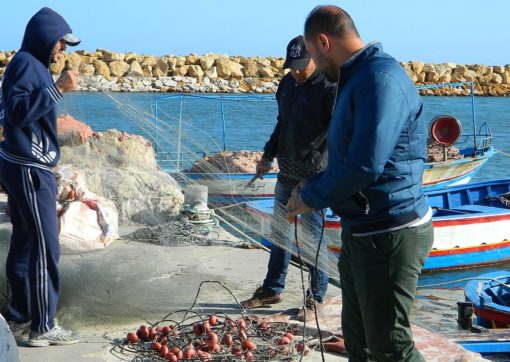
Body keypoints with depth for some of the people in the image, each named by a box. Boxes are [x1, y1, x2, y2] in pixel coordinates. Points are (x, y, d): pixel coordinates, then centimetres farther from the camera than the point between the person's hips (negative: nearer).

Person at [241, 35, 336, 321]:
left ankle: (316, 298, 12)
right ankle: (273, 289, 29)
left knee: (314, 236, 0)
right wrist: (268, 156, 16)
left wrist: (317, 169, -28)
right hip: (287, 172, 8)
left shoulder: (329, 88, -14)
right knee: (280, 232, 16)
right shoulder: (287, 83, 10)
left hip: (313, 178, -8)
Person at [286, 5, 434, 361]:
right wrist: (314, 188, 6)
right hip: (361, 232, 11)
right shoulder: (357, 79, 14)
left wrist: (311, 197, -13)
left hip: (389, 235, -10)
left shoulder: (381, 79, -20)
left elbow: (364, 165, -28)